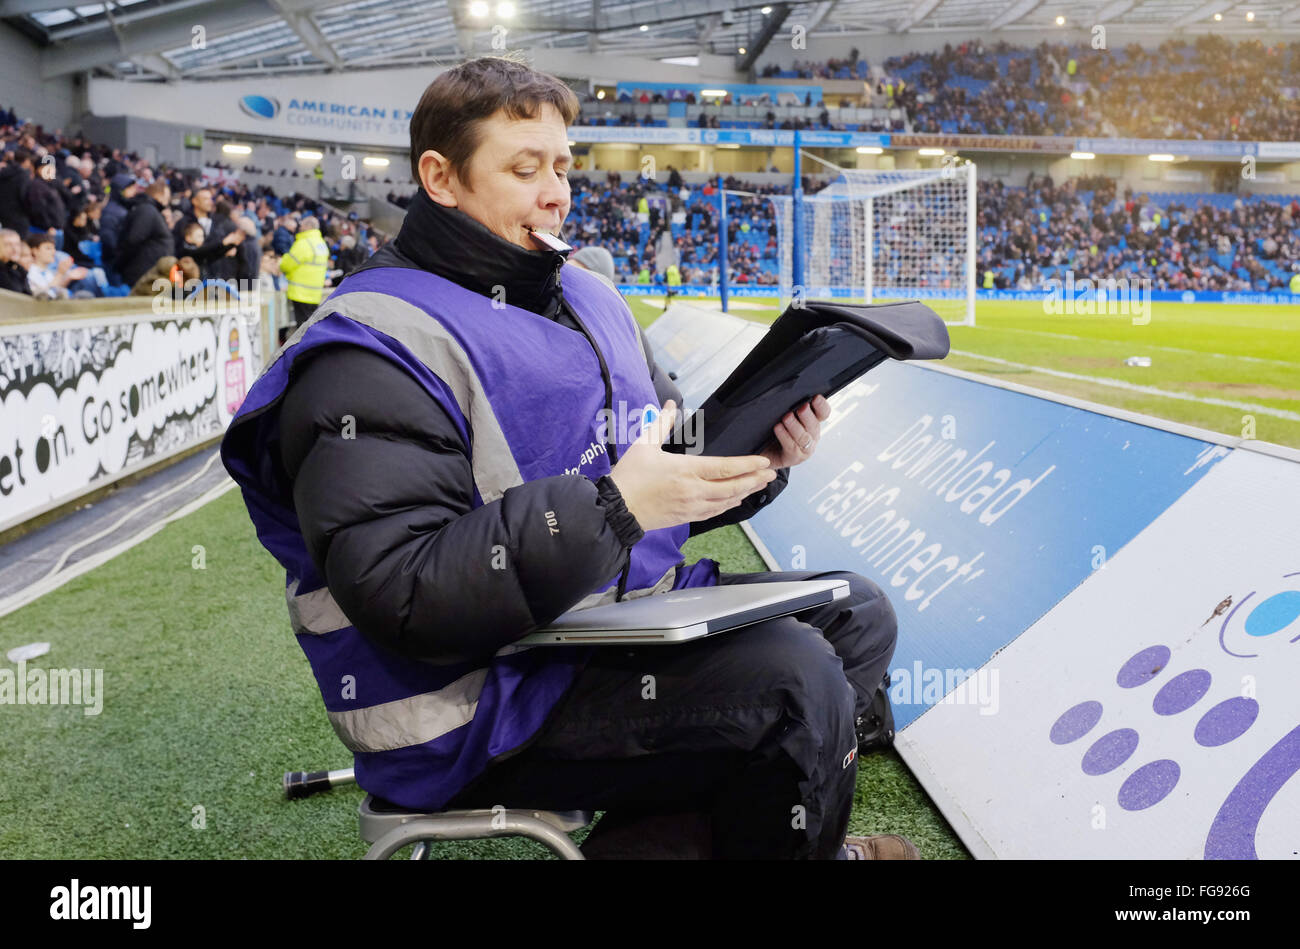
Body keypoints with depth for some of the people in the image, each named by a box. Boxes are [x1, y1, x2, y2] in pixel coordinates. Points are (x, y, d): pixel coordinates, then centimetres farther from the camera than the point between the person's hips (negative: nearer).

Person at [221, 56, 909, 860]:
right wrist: (613, 508, -30)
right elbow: (403, 594, -24)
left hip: (632, 607, 9)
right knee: (795, 676, -24)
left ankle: (664, 829, -2)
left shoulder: (586, 298, 14)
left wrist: (760, 454, -4)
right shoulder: (374, 351, -14)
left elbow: (671, 459, 18)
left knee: (856, 614, 8)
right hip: (488, 696, -9)